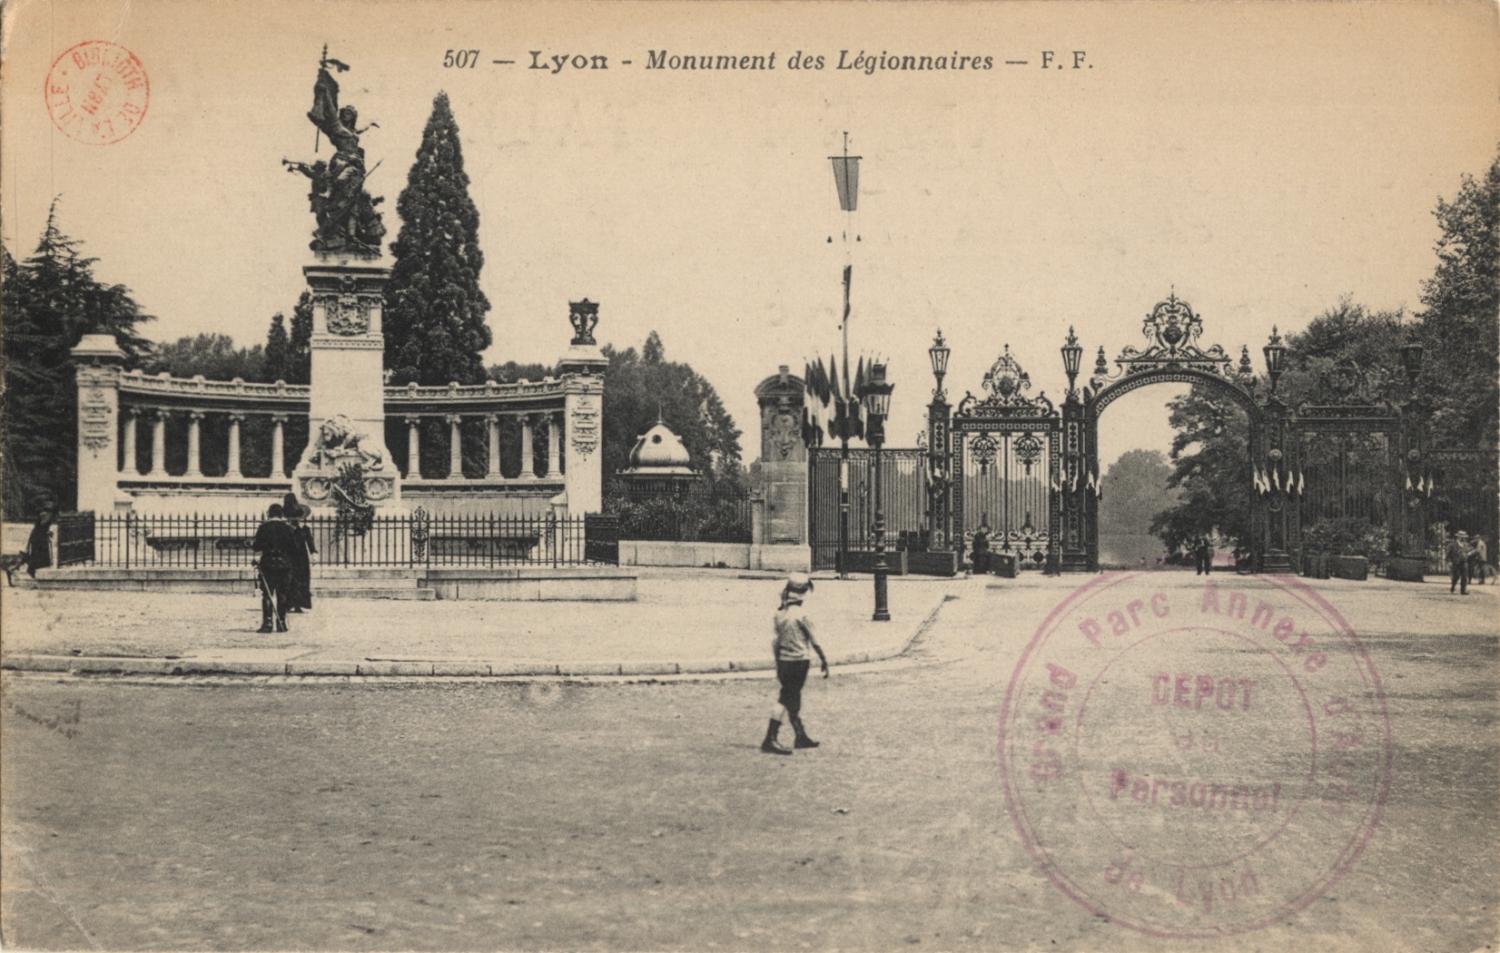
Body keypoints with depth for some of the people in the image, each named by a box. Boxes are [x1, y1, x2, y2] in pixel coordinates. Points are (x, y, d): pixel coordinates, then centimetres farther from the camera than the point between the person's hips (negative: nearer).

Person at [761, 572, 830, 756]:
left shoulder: (779, 613, 5)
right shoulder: (801, 614, -14)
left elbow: (776, 643, 11)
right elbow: (814, 642, -10)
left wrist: (778, 666, 19)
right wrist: (824, 661, 0)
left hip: (784, 661, 7)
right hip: (798, 661, -7)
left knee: (793, 699, 16)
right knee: (787, 700, -6)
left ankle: (801, 736, 27)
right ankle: (770, 740, -9)